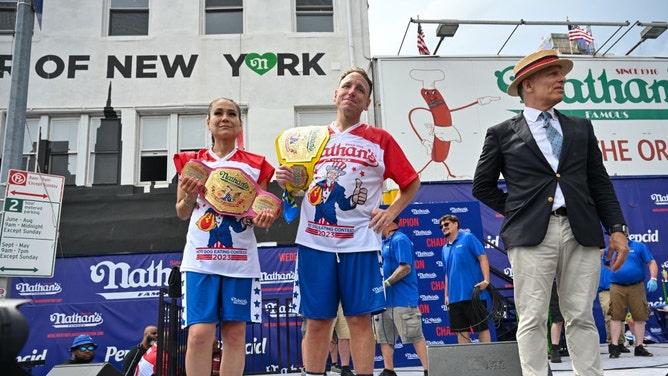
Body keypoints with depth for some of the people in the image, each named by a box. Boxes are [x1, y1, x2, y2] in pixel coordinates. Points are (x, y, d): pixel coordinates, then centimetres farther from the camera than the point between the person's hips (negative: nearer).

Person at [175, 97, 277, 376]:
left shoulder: (255, 165, 7)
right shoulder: (192, 162, 9)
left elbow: (261, 212, 10)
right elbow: (182, 214, 13)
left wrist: (263, 219, -13)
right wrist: (189, 197, -9)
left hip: (240, 259, 1)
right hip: (201, 258, 0)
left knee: (235, 333, 3)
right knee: (199, 333, -8)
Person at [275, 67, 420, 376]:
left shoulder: (380, 140, 6)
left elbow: (412, 182, 13)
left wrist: (391, 212, 0)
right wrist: (285, 181, -4)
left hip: (359, 242, -2)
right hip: (314, 242, 2)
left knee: (360, 318, 1)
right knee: (317, 320, 7)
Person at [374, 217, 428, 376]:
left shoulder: (400, 240, -11)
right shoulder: (385, 242, 17)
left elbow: (406, 267, -20)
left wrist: (386, 283, -21)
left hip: (402, 299, -10)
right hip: (384, 298, 10)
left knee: (414, 336, -6)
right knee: (384, 337, 10)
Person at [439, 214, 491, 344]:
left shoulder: (468, 238, 0)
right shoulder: (445, 248, 16)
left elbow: (483, 258, -6)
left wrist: (486, 280, -18)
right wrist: (447, 295, 16)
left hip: (473, 294, -6)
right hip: (455, 297, 6)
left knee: (482, 328, 0)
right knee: (461, 330, 6)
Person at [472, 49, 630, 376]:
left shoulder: (581, 128, 17)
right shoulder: (502, 133, 7)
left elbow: (600, 183, 13)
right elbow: (482, 186, 11)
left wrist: (617, 228, 5)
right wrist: (516, 212, 5)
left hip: (581, 232, 3)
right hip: (531, 234, -3)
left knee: (581, 317, 7)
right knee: (533, 319, -1)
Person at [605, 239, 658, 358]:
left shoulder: (639, 246, 5)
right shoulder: (609, 250, 10)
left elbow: (652, 263, 1)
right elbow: (605, 265, 25)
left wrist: (653, 279, -11)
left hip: (637, 287, 0)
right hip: (617, 288, 1)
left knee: (640, 317, 0)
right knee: (615, 317, -4)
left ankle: (639, 347, 10)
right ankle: (614, 346, 0)